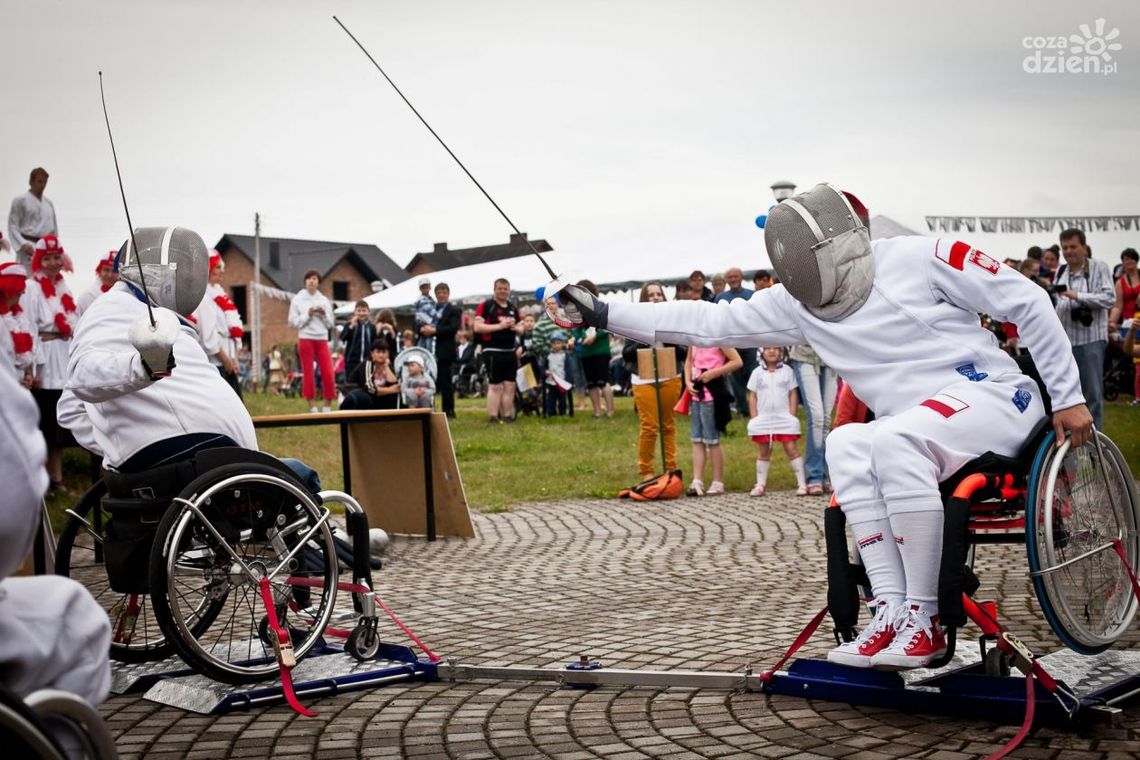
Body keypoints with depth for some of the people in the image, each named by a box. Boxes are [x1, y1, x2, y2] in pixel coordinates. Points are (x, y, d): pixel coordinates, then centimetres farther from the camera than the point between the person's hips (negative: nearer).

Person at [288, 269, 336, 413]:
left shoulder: (324, 300, 10)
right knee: (308, 374, 1)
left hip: (322, 340, 2)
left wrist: (324, 314, -7)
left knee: (328, 373, -6)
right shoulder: (297, 300, 2)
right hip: (305, 339, -2)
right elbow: (293, 322, -1)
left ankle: (328, 407, 3)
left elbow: (330, 324, 12)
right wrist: (308, 315, -11)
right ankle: (312, 408, 4)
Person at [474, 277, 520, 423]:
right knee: (495, 385, -5)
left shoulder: (513, 308, 15)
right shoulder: (486, 306, -5)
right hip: (493, 351, -6)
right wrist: (499, 326, -18)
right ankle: (493, 416, 1)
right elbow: (477, 327, -13)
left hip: (510, 351, 6)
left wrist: (516, 328, 2)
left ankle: (507, 415, 12)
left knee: (510, 385, 5)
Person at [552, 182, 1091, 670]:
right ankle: (891, 613, -23)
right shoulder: (797, 305, 5)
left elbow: (1028, 303, -5)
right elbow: (707, 323, 5)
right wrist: (604, 315, 0)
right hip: (919, 439, 6)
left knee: (894, 441, -32)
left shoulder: (917, 260, -10)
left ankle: (924, 620, -25)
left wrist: (1067, 397, -5)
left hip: (996, 395, -6)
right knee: (846, 445, -23)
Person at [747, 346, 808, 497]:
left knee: (791, 449, -4)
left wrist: (792, 416, -5)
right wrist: (754, 418, -2)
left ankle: (801, 483, -2)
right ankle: (761, 484, 15)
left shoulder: (787, 371, 3)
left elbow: (792, 394, 3)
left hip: (784, 417, -1)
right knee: (763, 452, 9)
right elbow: (752, 396, 5)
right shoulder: (757, 373, 5)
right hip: (763, 418, 2)